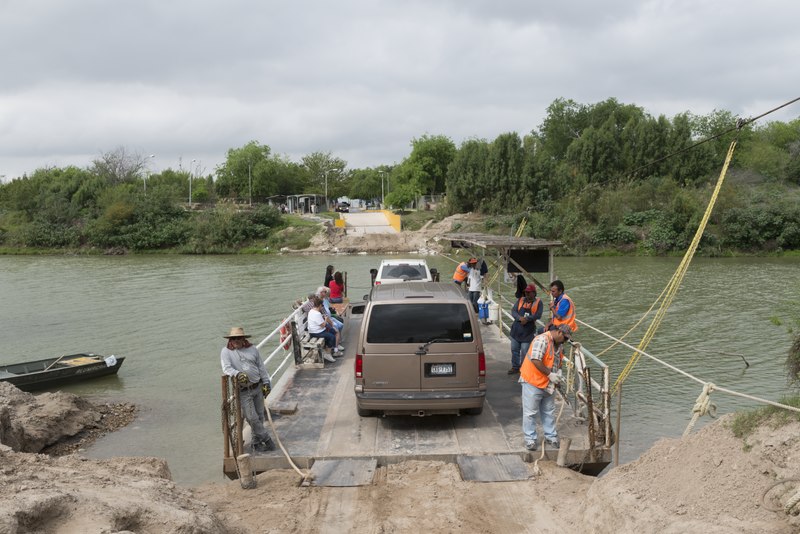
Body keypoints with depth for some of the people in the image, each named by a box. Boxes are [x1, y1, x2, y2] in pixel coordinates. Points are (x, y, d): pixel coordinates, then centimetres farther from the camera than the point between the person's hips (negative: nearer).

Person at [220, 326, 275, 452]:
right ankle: (266, 439, 6)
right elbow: (226, 368, -15)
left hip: (257, 387, 4)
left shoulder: (252, 349, 8)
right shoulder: (226, 351, -1)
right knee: (252, 418, -8)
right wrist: (237, 374, -34)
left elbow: (261, 367, 11)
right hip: (243, 391, -4)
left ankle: (256, 442, 23)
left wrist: (266, 383, 8)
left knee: (260, 416, 9)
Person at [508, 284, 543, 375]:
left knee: (525, 351, -2)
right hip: (516, 329, 4)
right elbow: (513, 311, -2)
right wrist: (520, 318, -20)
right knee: (514, 349, 12)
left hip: (528, 331, -4)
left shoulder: (538, 302, -1)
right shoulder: (521, 300, 7)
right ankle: (515, 367, 26)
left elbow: (538, 315, -12)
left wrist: (527, 319, -22)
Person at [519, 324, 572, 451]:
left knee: (549, 412, 16)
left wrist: (559, 371, 2)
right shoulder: (542, 340, -22)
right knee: (530, 412, 0)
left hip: (548, 384, 8)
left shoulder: (559, 344, 8)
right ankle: (530, 439, 10)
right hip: (533, 382, -8)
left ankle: (551, 436, 28)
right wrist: (550, 374, -23)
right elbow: (536, 361, -29)